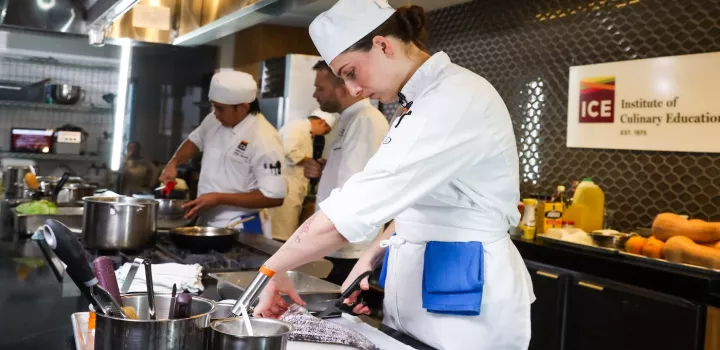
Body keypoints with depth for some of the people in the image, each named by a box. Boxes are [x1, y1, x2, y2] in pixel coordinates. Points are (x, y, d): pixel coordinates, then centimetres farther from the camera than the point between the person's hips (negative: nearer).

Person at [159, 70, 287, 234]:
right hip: (206, 222, 7)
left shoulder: (264, 139, -23)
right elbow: (195, 140, 21)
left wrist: (219, 198, -23)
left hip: (238, 229, -7)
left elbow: (275, 197, -24)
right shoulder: (215, 121, 0)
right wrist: (173, 163, 2)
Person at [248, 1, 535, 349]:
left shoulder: (456, 100, -22)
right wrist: (371, 258, 5)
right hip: (417, 281, 9)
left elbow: (358, 204, -27)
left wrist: (273, 268, -18)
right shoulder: (423, 102, 9)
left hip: (464, 295, -8)